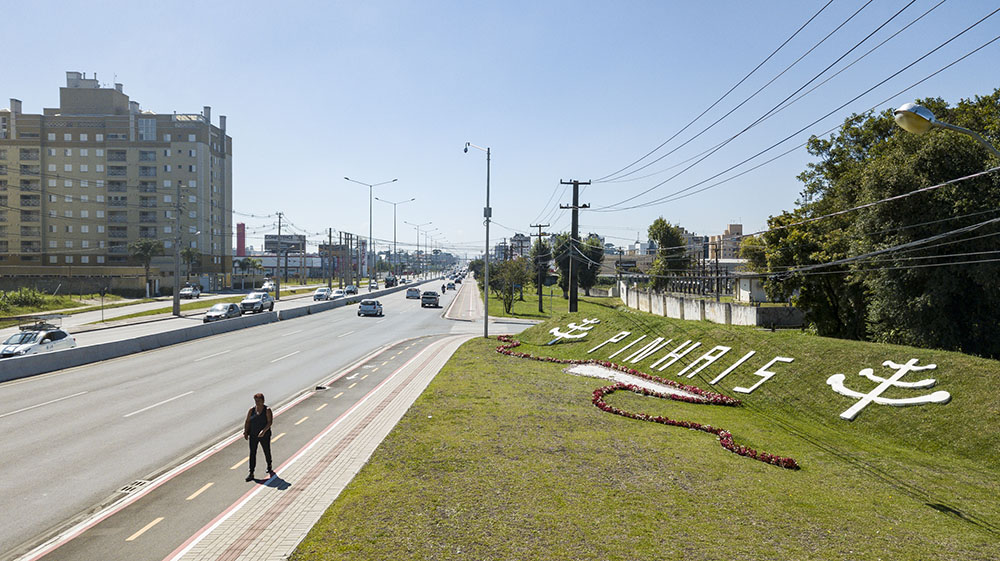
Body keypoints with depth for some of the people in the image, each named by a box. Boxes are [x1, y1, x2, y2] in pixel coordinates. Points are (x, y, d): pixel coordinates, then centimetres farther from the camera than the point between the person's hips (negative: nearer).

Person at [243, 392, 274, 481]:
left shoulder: (267, 410, -10)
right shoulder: (251, 410, -1)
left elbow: (270, 422, -17)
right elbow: (247, 422, 1)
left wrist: (264, 431, -30)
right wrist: (245, 433, -8)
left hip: (265, 436, -2)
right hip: (253, 436, 2)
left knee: (267, 452, 12)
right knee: (252, 453, -3)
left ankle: (269, 468, 37)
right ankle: (251, 474, -2)